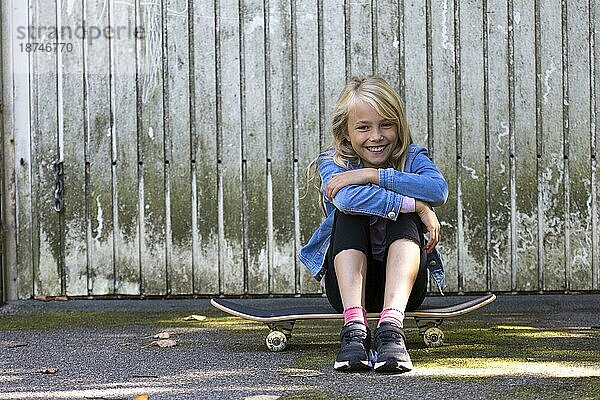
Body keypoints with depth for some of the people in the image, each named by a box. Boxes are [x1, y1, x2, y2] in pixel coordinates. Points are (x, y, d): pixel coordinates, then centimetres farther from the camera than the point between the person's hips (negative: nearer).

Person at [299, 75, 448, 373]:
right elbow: (348, 197, -31)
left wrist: (371, 175, -28)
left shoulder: (412, 157, -1)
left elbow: (439, 190, -26)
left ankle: (391, 326, -45)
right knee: (348, 212, -25)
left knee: (405, 218, -26)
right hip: (347, 280, 0)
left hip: (401, 281, 1)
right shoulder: (334, 164, -5)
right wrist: (417, 205, -30)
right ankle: (354, 327, -42)